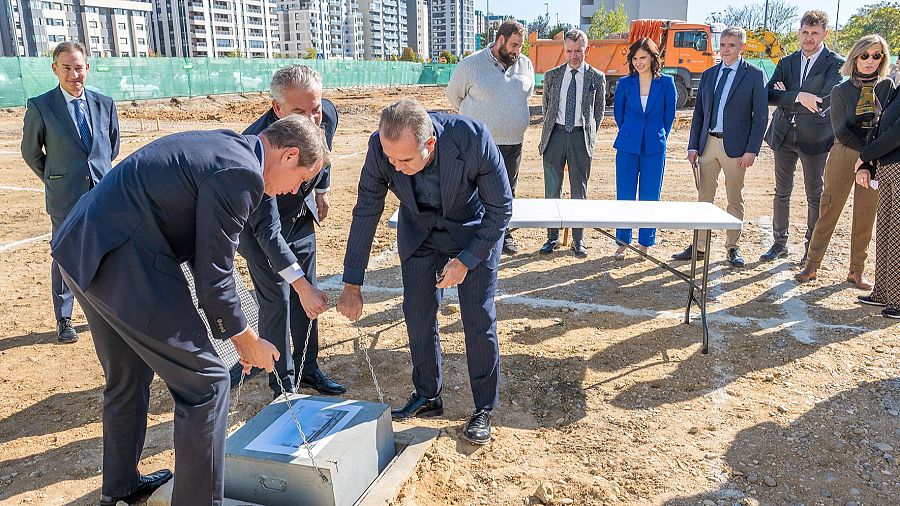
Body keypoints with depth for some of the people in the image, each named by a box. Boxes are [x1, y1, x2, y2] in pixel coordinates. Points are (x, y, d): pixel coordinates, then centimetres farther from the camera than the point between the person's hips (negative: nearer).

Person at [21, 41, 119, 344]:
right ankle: (63, 320, 19)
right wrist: (54, 180, 11)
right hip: (65, 198, -2)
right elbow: (31, 151, 6)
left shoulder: (105, 104, 3)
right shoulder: (40, 107, -5)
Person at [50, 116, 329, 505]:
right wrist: (247, 342, 0)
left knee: (127, 377, 26)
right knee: (205, 382, 0)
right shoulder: (241, 174, -17)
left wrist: (234, 330, 21)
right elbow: (213, 277, -15)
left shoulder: (223, 146, 13)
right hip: (122, 264, -11)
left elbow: (205, 253, 18)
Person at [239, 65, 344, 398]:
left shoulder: (328, 115, -22)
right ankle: (283, 382, 13)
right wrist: (302, 285, -41)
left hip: (301, 213, 6)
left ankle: (307, 369, 26)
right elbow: (266, 228, -38)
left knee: (307, 297, 11)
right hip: (260, 223, -5)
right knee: (277, 300, -4)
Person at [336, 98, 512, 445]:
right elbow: (366, 212, -14)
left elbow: (501, 208, -21)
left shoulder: (473, 139, -36)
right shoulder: (381, 147, -27)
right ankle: (427, 397, 26)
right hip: (419, 231, 3)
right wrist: (352, 284, -11)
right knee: (418, 315, 5)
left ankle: (483, 408, 16)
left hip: (475, 231, -3)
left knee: (480, 320, -3)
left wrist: (465, 260, -24)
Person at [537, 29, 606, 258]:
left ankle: (578, 240, 14)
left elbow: (599, 110, 12)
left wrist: (589, 134, 8)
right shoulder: (552, 75, 7)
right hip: (555, 135, 1)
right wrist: (548, 131, 13)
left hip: (581, 137, -1)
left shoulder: (596, 78, 3)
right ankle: (552, 238, 14)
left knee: (579, 190, 4)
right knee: (552, 189, 3)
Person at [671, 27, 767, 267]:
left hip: (735, 146, -4)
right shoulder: (708, 75, 12)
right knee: (704, 198, 6)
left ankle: (732, 247, 17)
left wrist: (752, 150, -12)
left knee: (735, 200, 6)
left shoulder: (754, 75, -1)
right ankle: (699, 247, 13)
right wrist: (693, 146, 5)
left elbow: (761, 115, -4)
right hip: (708, 143, 4)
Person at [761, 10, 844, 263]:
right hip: (784, 135, 4)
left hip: (815, 137, -4)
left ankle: (812, 247, 17)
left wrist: (786, 99, -10)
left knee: (815, 195, 6)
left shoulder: (835, 63, -5)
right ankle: (780, 243, 22)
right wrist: (798, 97, -20)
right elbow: (769, 95, -4)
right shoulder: (786, 62, 8)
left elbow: (826, 101, -18)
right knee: (782, 192, 11)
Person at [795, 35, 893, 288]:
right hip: (844, 156, -1)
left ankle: (857, 271, 16)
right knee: (828, 211, 0)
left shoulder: (888, 88, 4)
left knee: (865, 218, 6)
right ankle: (811, 266, 9)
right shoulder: (841, 90, -1)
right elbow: (841, 131, -7)